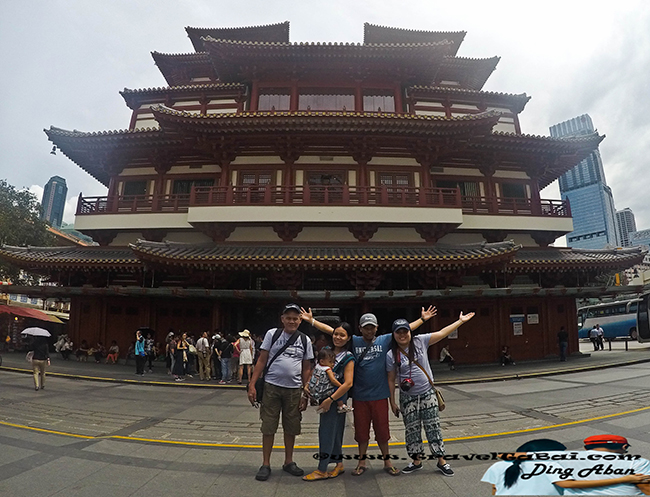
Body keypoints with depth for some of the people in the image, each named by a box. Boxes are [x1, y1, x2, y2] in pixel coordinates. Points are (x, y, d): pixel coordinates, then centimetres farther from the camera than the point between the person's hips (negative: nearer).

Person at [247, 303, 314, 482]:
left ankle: (288, 462, 30)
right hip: (272, 387, -2)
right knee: (268, 427, 4)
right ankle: (265, 464, 20)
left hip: (294, 390, 2)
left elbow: (306, 369, 8)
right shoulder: (272, 334, -1)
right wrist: (252, 384, -7)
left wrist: (305, 394, 4)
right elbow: (262, 361, 0)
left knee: (291, 428, 12)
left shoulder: (305, 340, 4)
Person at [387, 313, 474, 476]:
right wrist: (392, 402, 1)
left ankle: (441, 461, 19)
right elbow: (391, 380, -1)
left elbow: (441, 333, -5)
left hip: (427, 393, 0)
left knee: (433, 427, 6)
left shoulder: (420, 341, -6)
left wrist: (461, 321, -5)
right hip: (408, 398, 0)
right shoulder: (391, 355, -7)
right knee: (412, 429, 9)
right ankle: (417, 461, 26)